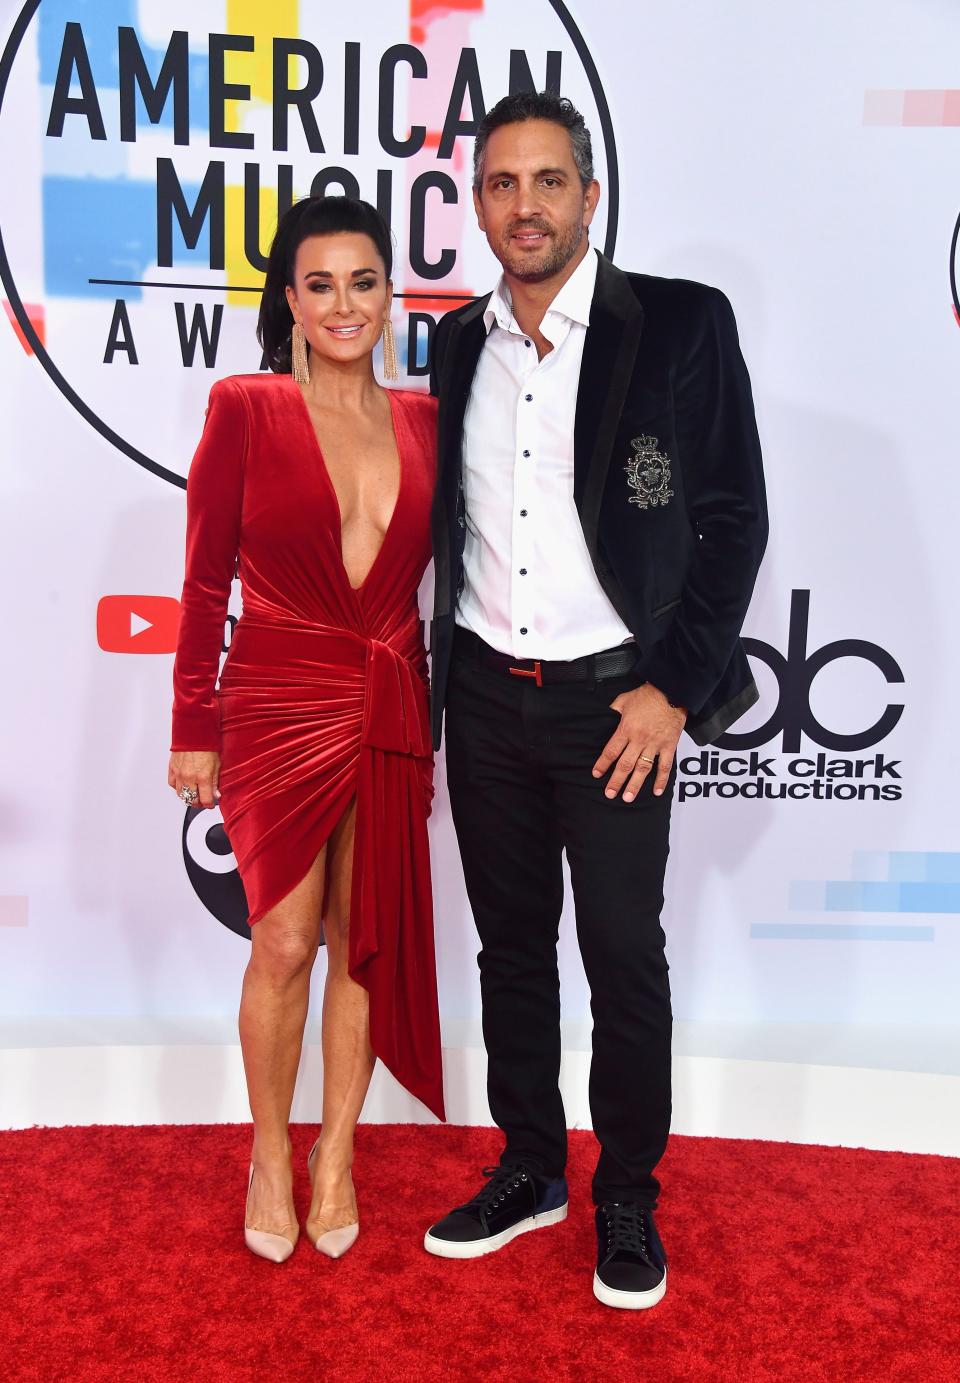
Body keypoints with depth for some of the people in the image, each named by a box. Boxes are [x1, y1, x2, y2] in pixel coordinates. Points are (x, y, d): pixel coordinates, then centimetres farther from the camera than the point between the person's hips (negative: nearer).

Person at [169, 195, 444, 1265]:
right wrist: (194, 728, -2)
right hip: (278, 707, -3)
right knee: (284, 945, 3)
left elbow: (443, 573, 11)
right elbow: (205, 582, -2)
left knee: (367, 943, 10)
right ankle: (269, 1157, 27)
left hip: (391, 715, 3)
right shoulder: (245, 408, -3)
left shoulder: (425, 420, 6)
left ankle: (336, 1154, 30)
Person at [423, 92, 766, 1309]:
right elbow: (452, 524, 13)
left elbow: (734, 518, -6)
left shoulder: (682, 326, -5)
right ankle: (530, 1171, 31)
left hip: (613, 700, -4)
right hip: (485, 695, 5)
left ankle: (628, 1200, 24)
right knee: (510, 943, 13)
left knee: (623, 956, 4)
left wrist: (674, 689, -11)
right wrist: (439, 688, 11)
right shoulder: (459, 343, 9)